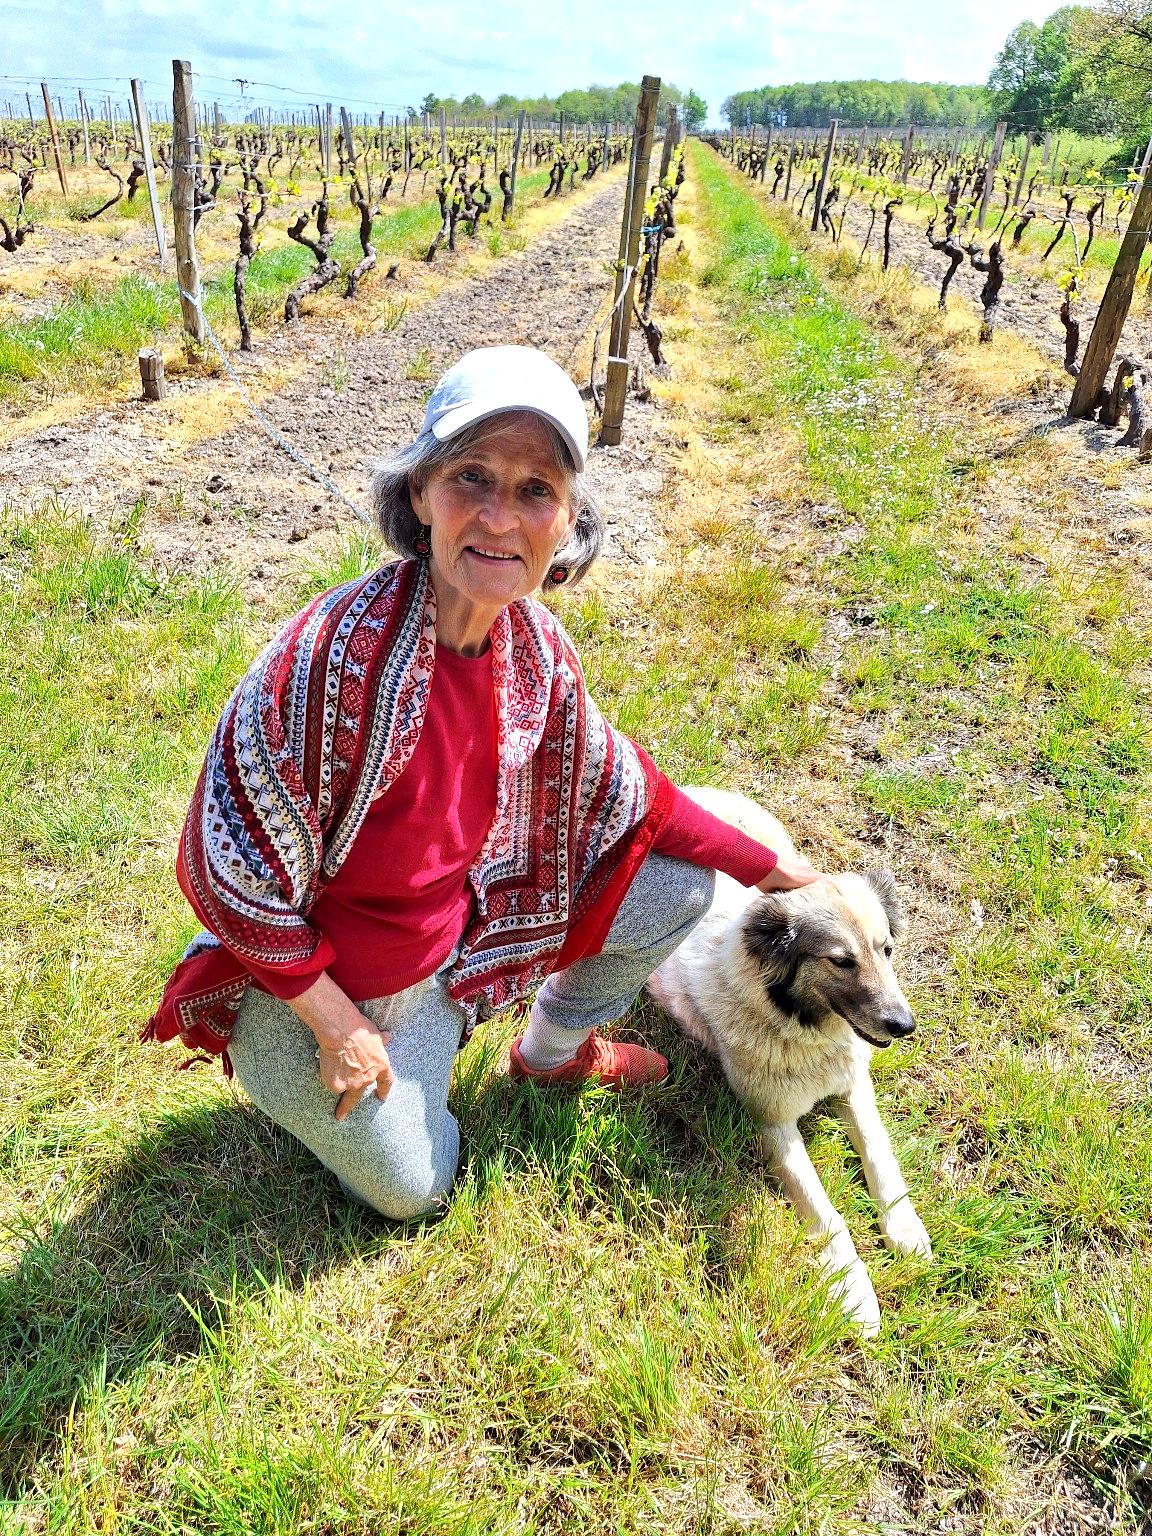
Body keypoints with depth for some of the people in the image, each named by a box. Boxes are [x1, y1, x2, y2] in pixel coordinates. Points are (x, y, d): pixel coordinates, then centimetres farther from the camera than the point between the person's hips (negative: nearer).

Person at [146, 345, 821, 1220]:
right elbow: (228, 869, -26)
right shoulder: (340, 653, -36)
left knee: (680, 887, 7)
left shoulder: (532, 642, -15)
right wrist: (335, 1022, -17)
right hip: (311, 977, -5)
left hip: (451, 939, 6)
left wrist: (769, 870, 3)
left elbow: (617, 788, 0)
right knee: (414, 1192, 11)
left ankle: (555, 1049, 32)